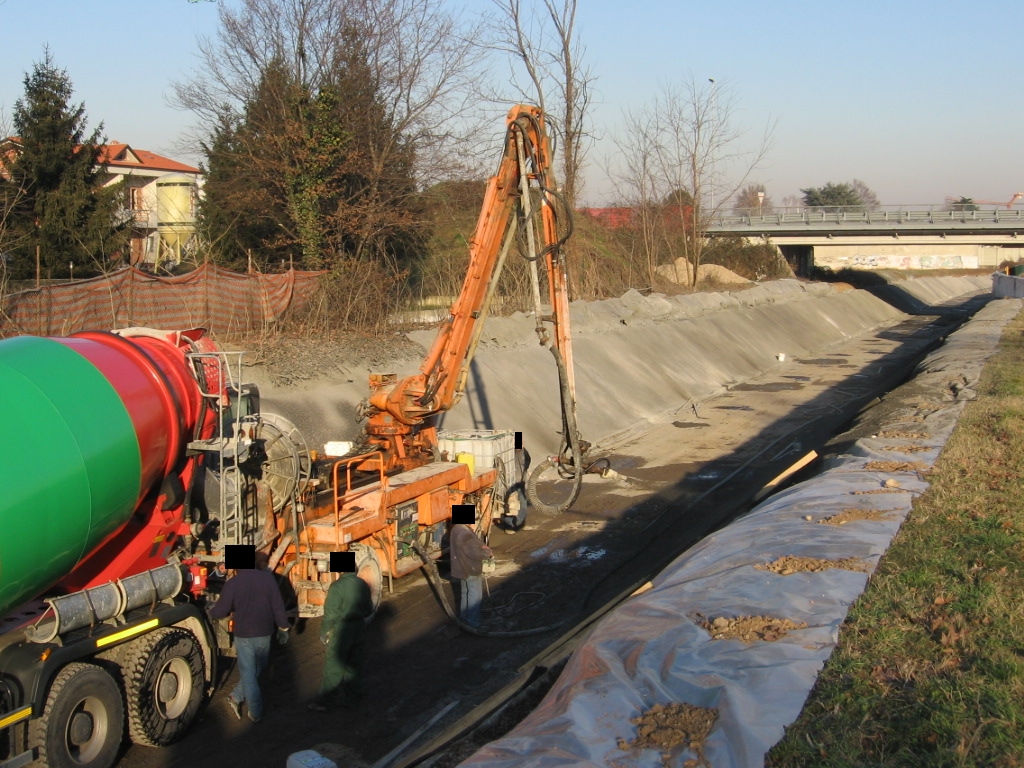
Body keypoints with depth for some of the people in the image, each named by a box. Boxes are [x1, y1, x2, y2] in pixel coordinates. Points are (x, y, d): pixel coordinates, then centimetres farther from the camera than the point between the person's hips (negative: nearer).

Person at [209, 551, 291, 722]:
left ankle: (256, 713, 16)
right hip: (264, 634, 1)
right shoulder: (267, 578, -8)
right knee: (257, 670, 23)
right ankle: (237, 697, 25)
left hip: (243, 635, -1)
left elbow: (220, 612, -9)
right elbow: (278, 605, -5)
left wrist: (211, 611, 14)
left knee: (248, 674, 11)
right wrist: (283, 627, 7)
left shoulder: (232, 583, -13)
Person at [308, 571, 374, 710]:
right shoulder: (363, 585, 0)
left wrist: (324, 633, -6)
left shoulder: (337, 586, -18)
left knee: (333, 666, 1)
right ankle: (352, 696, 26)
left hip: (341, 630, -6)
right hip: (359, 629, 6)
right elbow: (369, 610, 9)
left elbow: (330, 614, -16)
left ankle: (324, 700, 6)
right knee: (354, 664, 16)